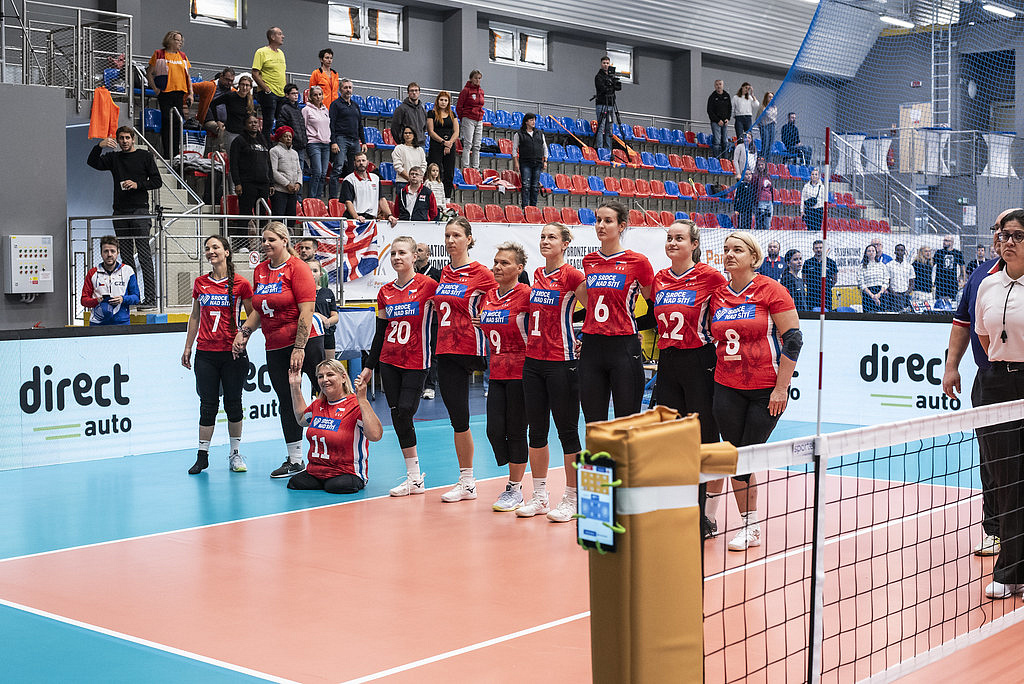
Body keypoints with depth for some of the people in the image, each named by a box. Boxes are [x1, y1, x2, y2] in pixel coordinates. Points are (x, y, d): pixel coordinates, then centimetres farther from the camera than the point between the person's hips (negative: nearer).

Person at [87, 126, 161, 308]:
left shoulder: (145, 157, 7)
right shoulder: (113, 158, 16)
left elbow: (157, 181, 4)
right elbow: (93, 163, 5)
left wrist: (138, 184, -10)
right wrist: (99, 146, -9)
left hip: (140, 211, -4)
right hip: (120, 211, 4)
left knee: (144, 255, -10)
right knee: (126, 257, 4)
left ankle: (150, 298, -13)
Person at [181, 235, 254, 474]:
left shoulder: (241, 284, -3)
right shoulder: (199, 283, 8)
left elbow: (252, 318, 2)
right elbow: (195, 316, 18)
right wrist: (188, 347, 17)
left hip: (233, 353, -2)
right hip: (205, 353, 2)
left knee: (233, 403, 5)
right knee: (208, 404, 4)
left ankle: (235, 454, 16)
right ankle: (202, 455, 10)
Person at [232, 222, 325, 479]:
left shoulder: (297, 267, -9)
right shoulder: (259, 270, 12)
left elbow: (306, 311, -14)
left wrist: (299, 348, -18)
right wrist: (243, 332, 8)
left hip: (304, 341, -7)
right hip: (275, 347, 7)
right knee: (286, 402, 9)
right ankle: (294, 460, 18)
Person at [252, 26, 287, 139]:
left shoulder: (281, 53, 17)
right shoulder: (261, 52, -6)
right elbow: (255, 74, -11)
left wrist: (286, 89, 12)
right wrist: (266, 88, -17)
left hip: (282, 94, 7)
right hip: (268, 93, -7)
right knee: (269, 123, -7)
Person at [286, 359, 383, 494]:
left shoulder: (356, 405, -13)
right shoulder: (318, 404, 10)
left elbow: (375, 435, -29)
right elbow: (301, 419, 33)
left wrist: (362, 400, -31)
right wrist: (295, 387, 25)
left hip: (347, 473, -6)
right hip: (314, 472, 6)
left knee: (336, 487, -33)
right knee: (294, 483, -19)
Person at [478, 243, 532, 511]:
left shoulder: (526, 295, -10)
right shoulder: (487, 296, 10)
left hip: (520, 371, -6)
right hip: (497, 372, 6)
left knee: (516, 431, 0)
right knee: (494, 431, 1)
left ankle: (514, 489, 14)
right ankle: (514, 479, 21)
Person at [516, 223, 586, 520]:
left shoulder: (572, 275, -9)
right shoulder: (538, 274, 12)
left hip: (562, 362, -7)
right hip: (533, 361, 7)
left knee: (567, 430, 0)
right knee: (536, 429, 10)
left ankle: (571, 498, 8)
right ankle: (539, 496, 20)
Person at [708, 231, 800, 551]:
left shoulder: (771, 290, -7)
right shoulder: (718, 295, 7)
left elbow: (793, 338, -9)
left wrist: (781, 387, -12)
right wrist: (717, 376, 13)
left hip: (768, 390, -4)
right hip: (727, 389, 4)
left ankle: (751, 529, 12)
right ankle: (751, 526, 14)